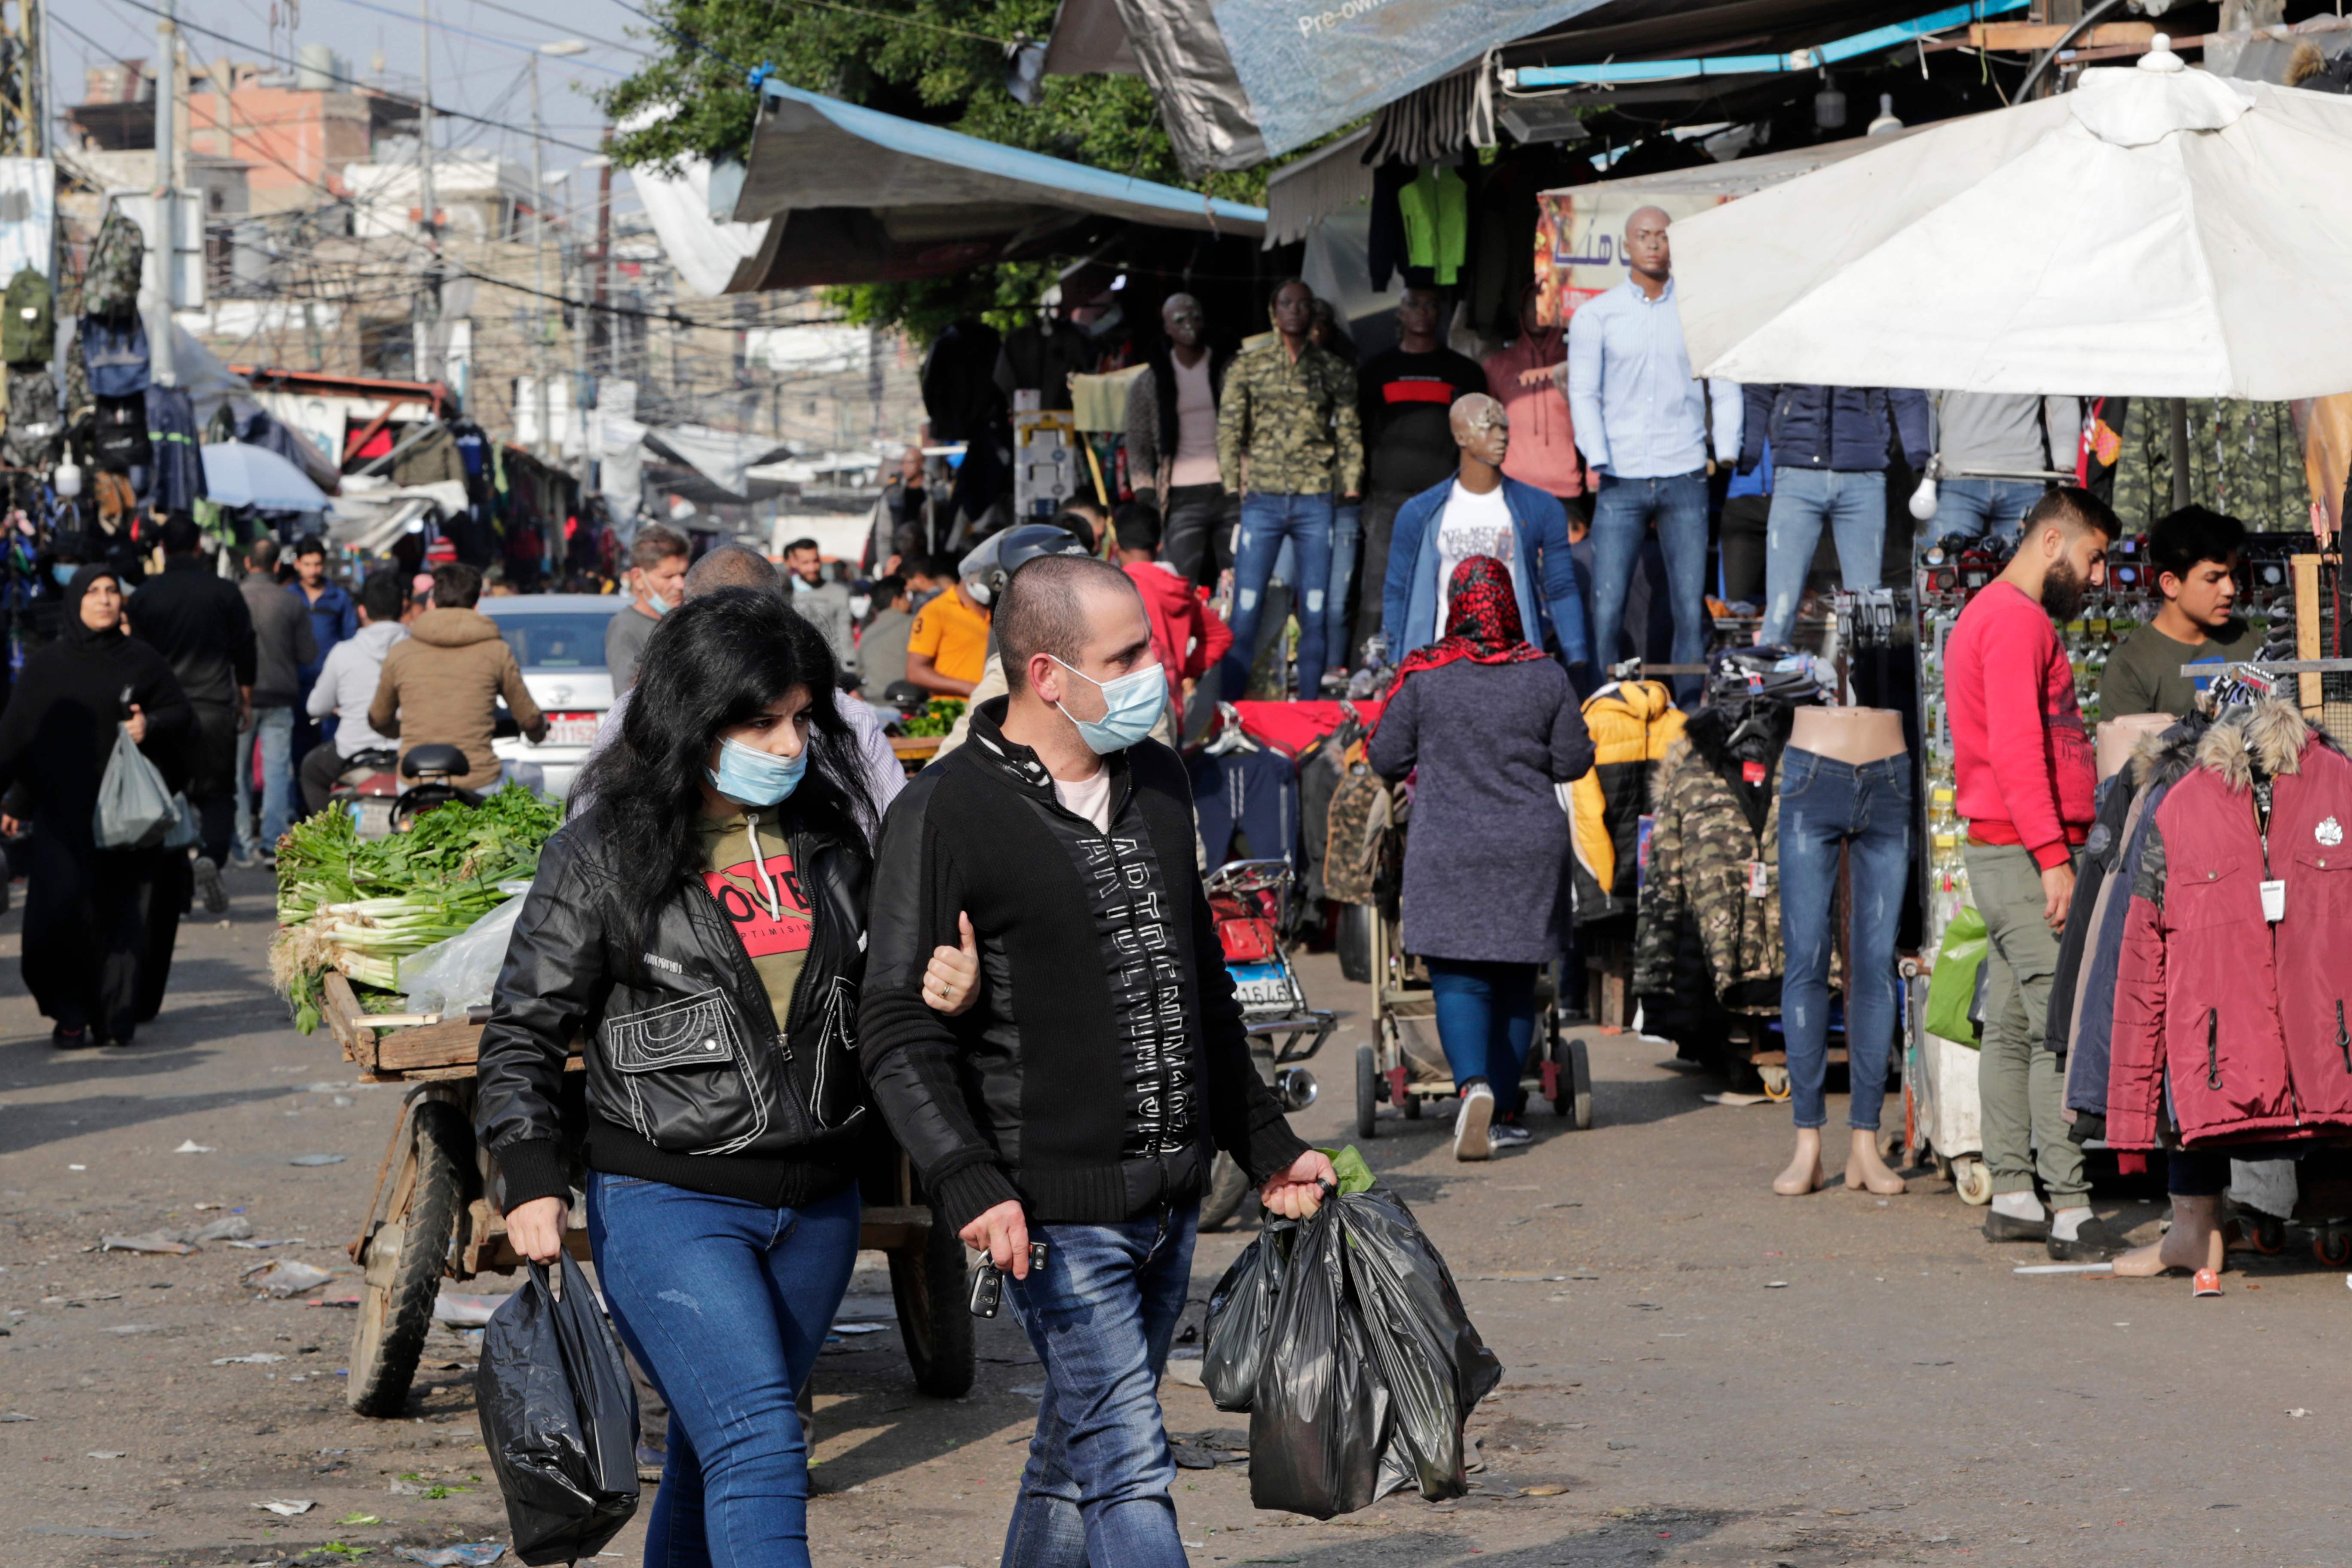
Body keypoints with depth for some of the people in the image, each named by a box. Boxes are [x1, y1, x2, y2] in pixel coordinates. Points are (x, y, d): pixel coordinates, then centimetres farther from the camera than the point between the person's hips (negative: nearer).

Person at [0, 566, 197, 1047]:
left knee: (125, 914, -3)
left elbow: (185, 718, 7)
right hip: (65, 813, 0)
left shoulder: (142, 661, 8)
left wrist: (152, 725, -13)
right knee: (62, 906, -13)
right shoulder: (44, 669, 8)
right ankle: (70, 1010, 0)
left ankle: (116, 1015, 5)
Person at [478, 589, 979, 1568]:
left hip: (817, 1208, 5)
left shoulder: (833, 837, 7)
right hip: (668, 1204, -5)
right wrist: (531, 1181, -14)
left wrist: (938, 993, -6)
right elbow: (523, 1033, -3)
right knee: (759, 1445, -17)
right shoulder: (604, 859, -7)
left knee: (714, 1450, 15)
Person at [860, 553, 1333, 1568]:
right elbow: (900, 1032, -12)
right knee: (1128, 1469, -11)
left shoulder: (1156, 783, 13)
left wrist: (1266, 1145, 26)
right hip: (1056, 1216, -7)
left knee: (1078, 1462, 15)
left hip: (1168, 1204, 7)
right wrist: (969, 1185, -24)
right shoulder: (945, 816, -10)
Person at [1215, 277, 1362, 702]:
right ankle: (1230, 703, -1)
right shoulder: (1247, 368, 8)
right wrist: (1233, 484, -2)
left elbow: (1350, 433, 7)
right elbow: (1229, 430, 7)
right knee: (1247, 606, -4)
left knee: (1316, 610, 1)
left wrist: (1349, 488, -1)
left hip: (1317, 499, 1)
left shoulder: (1334, 371, 8)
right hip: (1262, 500, 0)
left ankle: (1310, 704, 8)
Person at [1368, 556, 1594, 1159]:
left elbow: (1385, 759, -1)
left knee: (1458, 978, -2)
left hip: (1447, 852, -2)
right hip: (1531, 849, 2)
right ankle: (1503, 1113, 14)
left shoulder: (1422, 676, -7)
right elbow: (1574, 762, 3)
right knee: (1515, 979, 11)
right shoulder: (1546, 676, -2)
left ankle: (1474, 1083, -27)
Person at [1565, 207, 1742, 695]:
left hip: (1684, 477, 1)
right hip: (1620, 481, -1)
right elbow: (1584, 393, 3)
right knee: (1606, 608, -7)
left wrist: (1727, 451, -4)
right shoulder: (1596, 315, 7)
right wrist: (1596, 458, -11)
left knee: (1691, 608, -1)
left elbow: (1725, 388, 10)